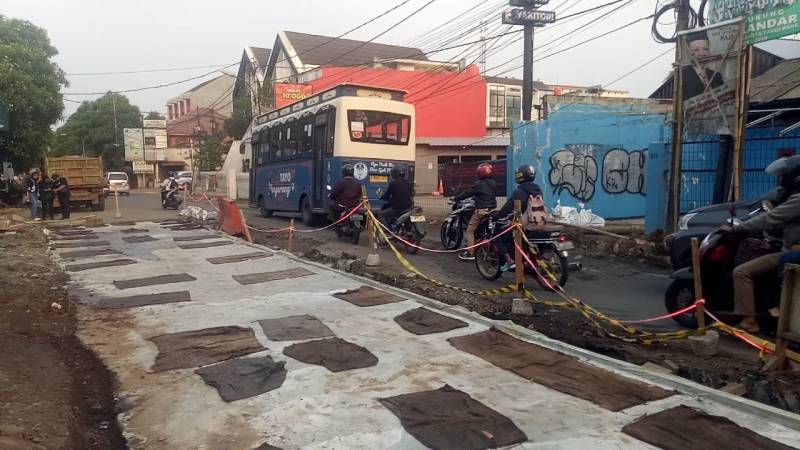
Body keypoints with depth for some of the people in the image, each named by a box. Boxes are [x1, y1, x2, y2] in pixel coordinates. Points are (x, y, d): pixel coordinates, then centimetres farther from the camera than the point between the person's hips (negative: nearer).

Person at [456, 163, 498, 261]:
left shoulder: (479, 184, -12)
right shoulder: (493, 184, 11)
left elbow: (467, 193, -8)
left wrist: (456, 198, 4)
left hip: (481, 210, -8)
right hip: (492, 210, 8)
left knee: (470, 230, -2)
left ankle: (470, 252, -7)